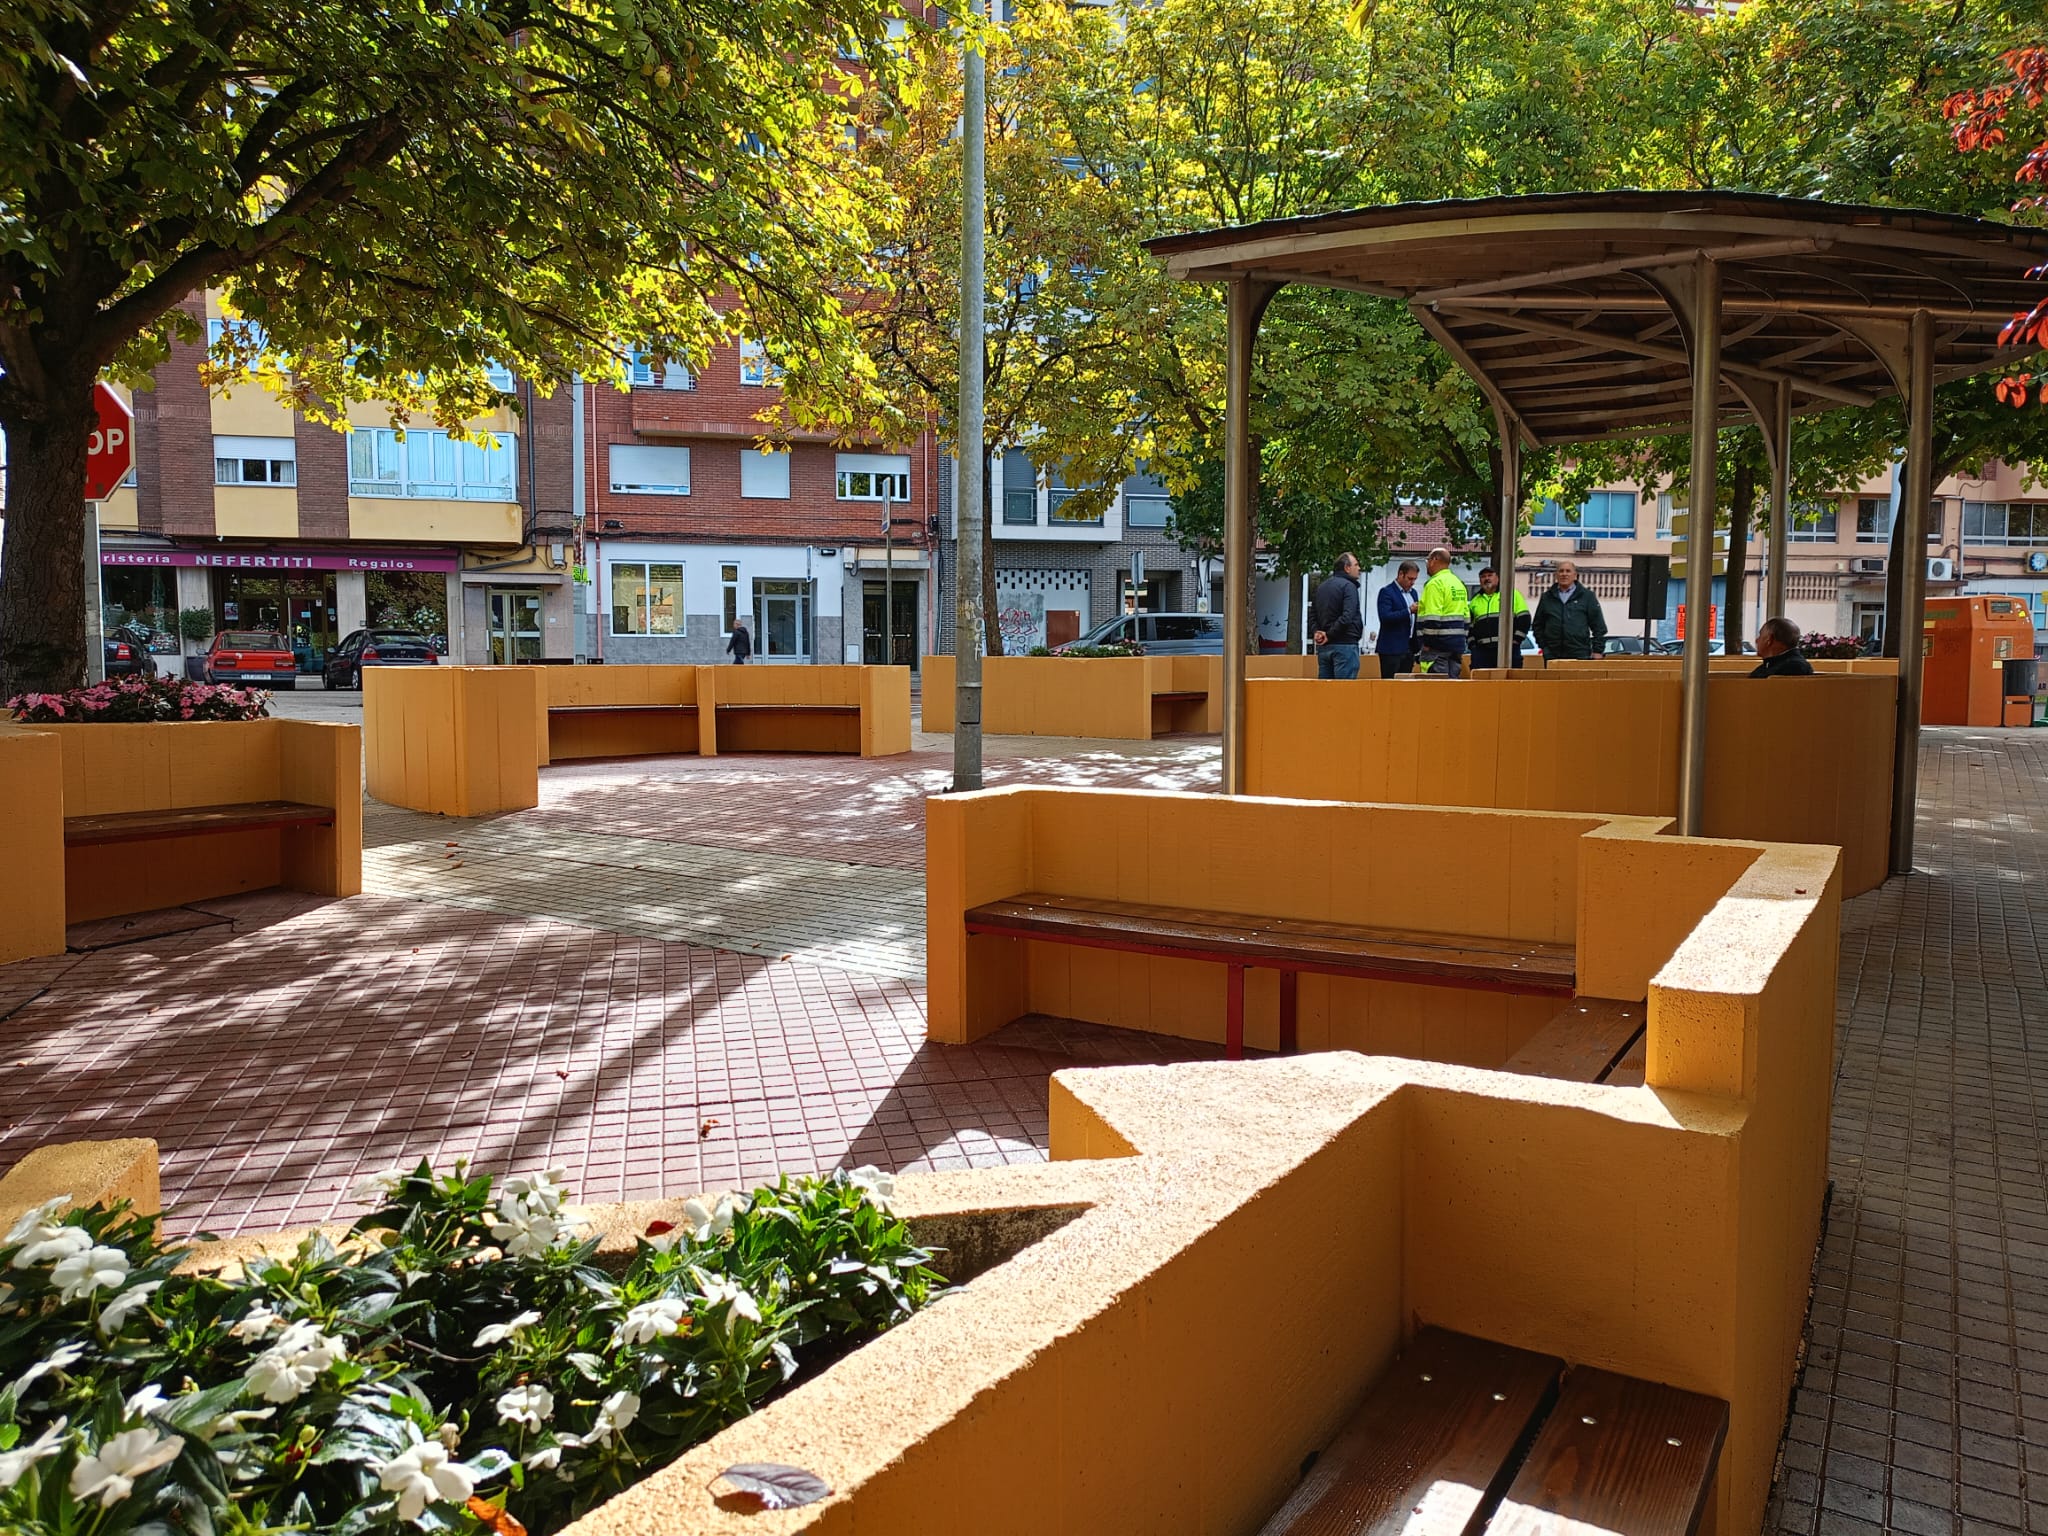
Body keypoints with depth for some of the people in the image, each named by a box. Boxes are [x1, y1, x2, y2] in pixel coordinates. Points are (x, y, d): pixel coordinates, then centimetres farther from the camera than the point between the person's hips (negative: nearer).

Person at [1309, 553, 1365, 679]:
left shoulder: (1322, 587, 16)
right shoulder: (1348, 586, -9)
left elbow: (1312, 615, 18)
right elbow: (1347, 617, -21)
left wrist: (1317, 631, 3)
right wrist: (1330, 635, -12)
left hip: (1323, 646, 8)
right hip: (1344, 645, -8)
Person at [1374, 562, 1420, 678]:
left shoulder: (1413, 593, 17)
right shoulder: (1386, 592, -7)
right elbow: (1385, 617, -20)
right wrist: (1409, 611, -23)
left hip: (1409, 648, 7)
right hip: (1392, 649, -7)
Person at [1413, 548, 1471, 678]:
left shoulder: (1435, 583, -12)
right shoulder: (1459, 583, 18)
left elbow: (1432, 618, -20)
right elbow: (1467, 617, 20)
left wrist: (1427, 643, -16)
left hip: (1438, 647, -9)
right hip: (1457, 645, 9)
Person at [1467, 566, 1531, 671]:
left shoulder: (1512, 594, 8)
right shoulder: (1475, 600, 21)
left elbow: (1524, 619, 3)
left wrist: (1515, 641, -5)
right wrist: (1472, 645, 8)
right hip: (1481, 650, 3)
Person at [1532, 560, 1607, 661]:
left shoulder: (1587, 596, 7)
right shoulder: (1547, 598, 13)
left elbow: (1599, 625, 5)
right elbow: (1538, 625, 19)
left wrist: (1598, 651, -2)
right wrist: (1543, 645, 8)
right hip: (1552, 656, 2)